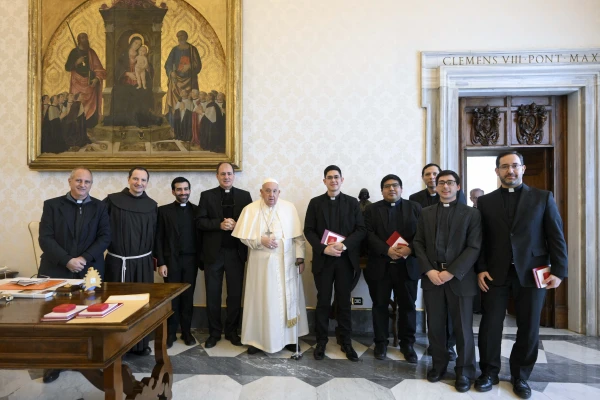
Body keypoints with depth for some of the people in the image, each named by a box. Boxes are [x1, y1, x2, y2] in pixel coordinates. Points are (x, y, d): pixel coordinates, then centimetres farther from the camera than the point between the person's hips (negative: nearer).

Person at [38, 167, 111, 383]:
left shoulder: (99, 207, 5)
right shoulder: (52, 205, 3)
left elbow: (105, 237, -2)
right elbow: (45, 238, -5)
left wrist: (85, 258, -14)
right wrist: (67, 260, -16)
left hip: (89, 271, 0)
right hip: (57, 270, 0)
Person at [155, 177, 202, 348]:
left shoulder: (197, 210, 4)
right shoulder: (164, 210, 2)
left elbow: (201, 236, 3)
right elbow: (158, 238, 0)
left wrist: (201, 260, 0)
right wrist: (161, 262, -6)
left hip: (190, 260, 1)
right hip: (171, 260, -1)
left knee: (188, 297, 7)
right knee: (172, 297, 6)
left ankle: (186, 331, 22)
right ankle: (170, 333, 21)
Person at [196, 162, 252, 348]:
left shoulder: (244, 195, 5)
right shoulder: (206, 195, 3)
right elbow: (200, 222, -5)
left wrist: (236, 224, -17)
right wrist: (220, 224, -18)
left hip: (236, 252, 1)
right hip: (214, 252, 0)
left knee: (235, 294, 10)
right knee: (212, 295, 10)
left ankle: (232, 331, 28)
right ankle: (214, 332, 27)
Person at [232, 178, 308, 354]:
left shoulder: (289, 208, 0)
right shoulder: (250, 209, -3)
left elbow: (298, 236, 1)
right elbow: (243, 237, -3)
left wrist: (300, 258, -2)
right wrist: (261, 240, -17)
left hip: (286, 262, 1)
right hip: (261, 263, -1)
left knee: (287, 298, 10)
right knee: (260, 300, 7)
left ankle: (289, 337, 26)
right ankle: (257, 338, 23)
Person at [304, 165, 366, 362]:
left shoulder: (352, 202, 4)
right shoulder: (315, 202, 4)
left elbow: (361, 229, -2)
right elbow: (309, 230, -1)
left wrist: (344, 244, -16)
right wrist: (324, 249, -14)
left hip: (346, 259, 0)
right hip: (323, 259, 0)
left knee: (344, 302, 10)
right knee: (323, 302, 8)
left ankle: (346, 342, 24)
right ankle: (321, 341, 23)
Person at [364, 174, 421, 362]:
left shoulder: (415, 208, 7)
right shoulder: (372, 209, 5)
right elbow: (369, 235, -6)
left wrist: (410, 249, -18)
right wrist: (387, 250, -20)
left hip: (407, 266, 1)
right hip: (380, 266, 0)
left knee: (407, 306, 9)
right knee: (380, 305, 9)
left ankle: (407, 343, 26)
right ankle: (381, 342, 24)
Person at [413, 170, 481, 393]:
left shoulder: (471, 214, 2)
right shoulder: (426, 213, 10)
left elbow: (474, 248, -6)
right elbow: (418, 243, 6)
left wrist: (451, 272, -15)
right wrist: (429, 270, -8)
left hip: (459, 278, -2)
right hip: (431, 276, 2)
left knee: (463, 327, 7)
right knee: (435, 325, 10)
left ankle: (464, 371, 25)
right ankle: (439, 364, 28)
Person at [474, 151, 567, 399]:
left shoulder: (543, 198, 4)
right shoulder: (485, 202, 5)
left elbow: (556, 237, 2)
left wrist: (558, 271, -5)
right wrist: (480, 269, -5)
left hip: (531, 273, 0)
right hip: (495, 274, 0)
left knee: (529, 328, 9)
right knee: (490, 326, 6)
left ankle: (520, 377, 29)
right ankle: (489, 372, 24)